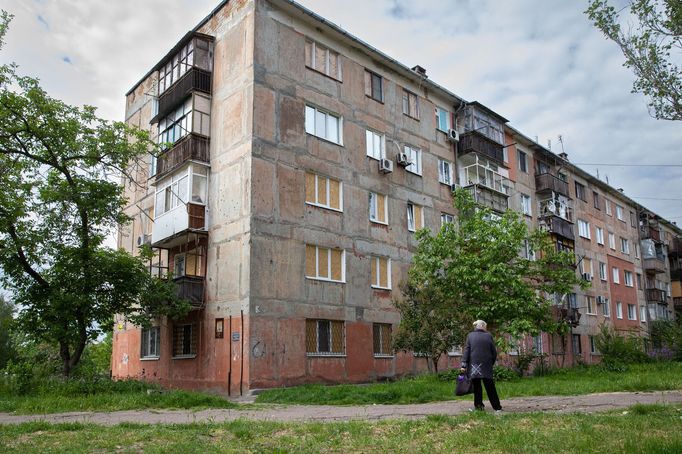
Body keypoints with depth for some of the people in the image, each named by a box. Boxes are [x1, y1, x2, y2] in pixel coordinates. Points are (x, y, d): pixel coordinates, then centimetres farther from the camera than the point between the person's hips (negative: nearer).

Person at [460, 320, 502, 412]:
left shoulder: (470, 336, 3)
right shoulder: (488, 336, 3)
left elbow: (466, 351, -3)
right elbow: (494, 352, 5)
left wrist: (464, 365, -5)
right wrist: (491, 363, 18)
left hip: (473, 365, 0)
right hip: (486, 366, 0)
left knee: (476, 387, 7)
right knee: (490, 387, 6)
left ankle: (478, 405, 5)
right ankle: (497, 407, 7)